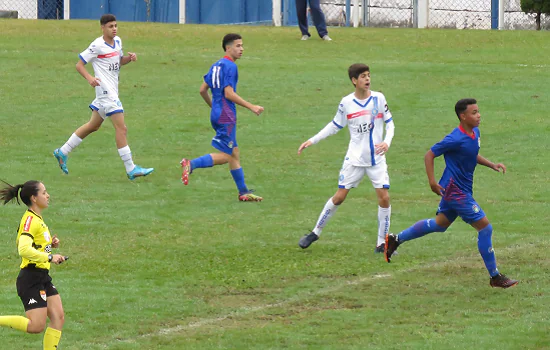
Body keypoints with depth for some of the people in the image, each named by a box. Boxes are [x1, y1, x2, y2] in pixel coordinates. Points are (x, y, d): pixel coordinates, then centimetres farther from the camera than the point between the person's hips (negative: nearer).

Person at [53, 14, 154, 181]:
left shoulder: (117, 41, 10)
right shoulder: (97, 46, -13)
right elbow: (79, 64, -10)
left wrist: (129, 58, 3)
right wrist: (89, 78, -28)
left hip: (112, 91, 9)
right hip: (105, 91, -9)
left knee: (93, 126, 19)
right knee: (121, 128, -12)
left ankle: (62, 152, 31)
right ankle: (131, 169, -12)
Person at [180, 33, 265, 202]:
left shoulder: (217, 65, 14)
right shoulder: (230, 66, -13)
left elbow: (203, 89, 17)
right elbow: (229, 93, -20)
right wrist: (251, 107, -15)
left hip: (217, 115, 10)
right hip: (226, 116, -10)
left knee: (234, 153, 12)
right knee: (225, 156, -8)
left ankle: (243, 192, 14)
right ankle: (191, 164, -16)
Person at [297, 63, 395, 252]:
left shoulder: (379, 98, -2)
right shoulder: (346, 103, -4)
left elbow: (389, 123, 6)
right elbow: (334, 126, 8)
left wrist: (387, 141, -12)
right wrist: (312, 141, 3)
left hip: (377, 160, 1)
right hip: (354, 159, -1)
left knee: (384, 198, -8)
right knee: (339, 197, 0)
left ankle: (382, 243, 4)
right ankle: (315, 232, 17)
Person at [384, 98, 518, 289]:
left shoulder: (475, 133, 3)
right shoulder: (456, 139, -23)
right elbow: (430, 155, -16)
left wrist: (491, 165, 9)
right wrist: (432, 182, -20)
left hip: (456, 191, 10)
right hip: (456, 192, -10)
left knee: (440, 224, 25)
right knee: (485, 228, -9)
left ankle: (396, 239, 38)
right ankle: (495, 277, 0)